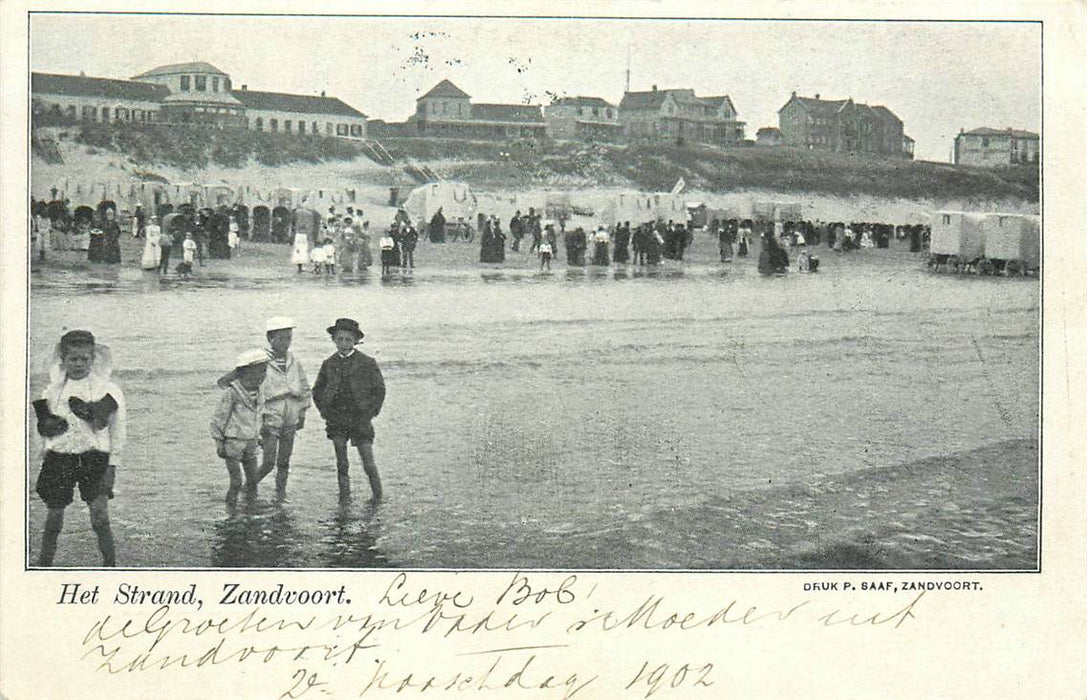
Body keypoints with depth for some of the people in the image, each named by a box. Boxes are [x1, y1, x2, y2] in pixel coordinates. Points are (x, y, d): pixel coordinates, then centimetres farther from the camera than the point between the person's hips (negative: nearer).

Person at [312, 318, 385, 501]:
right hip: (336, 419, 3)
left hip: (360, 419, -3)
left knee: (368, 463, -3)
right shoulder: (329, 364, 5)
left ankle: (378, 498, 10)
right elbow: (317, 391, 14)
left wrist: (370, 413, -3)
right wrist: (325, 412, 4)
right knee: (341, 464, 6)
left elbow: (379, 390, 2)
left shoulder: (367, 363, -3)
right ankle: (344, 500, 13)